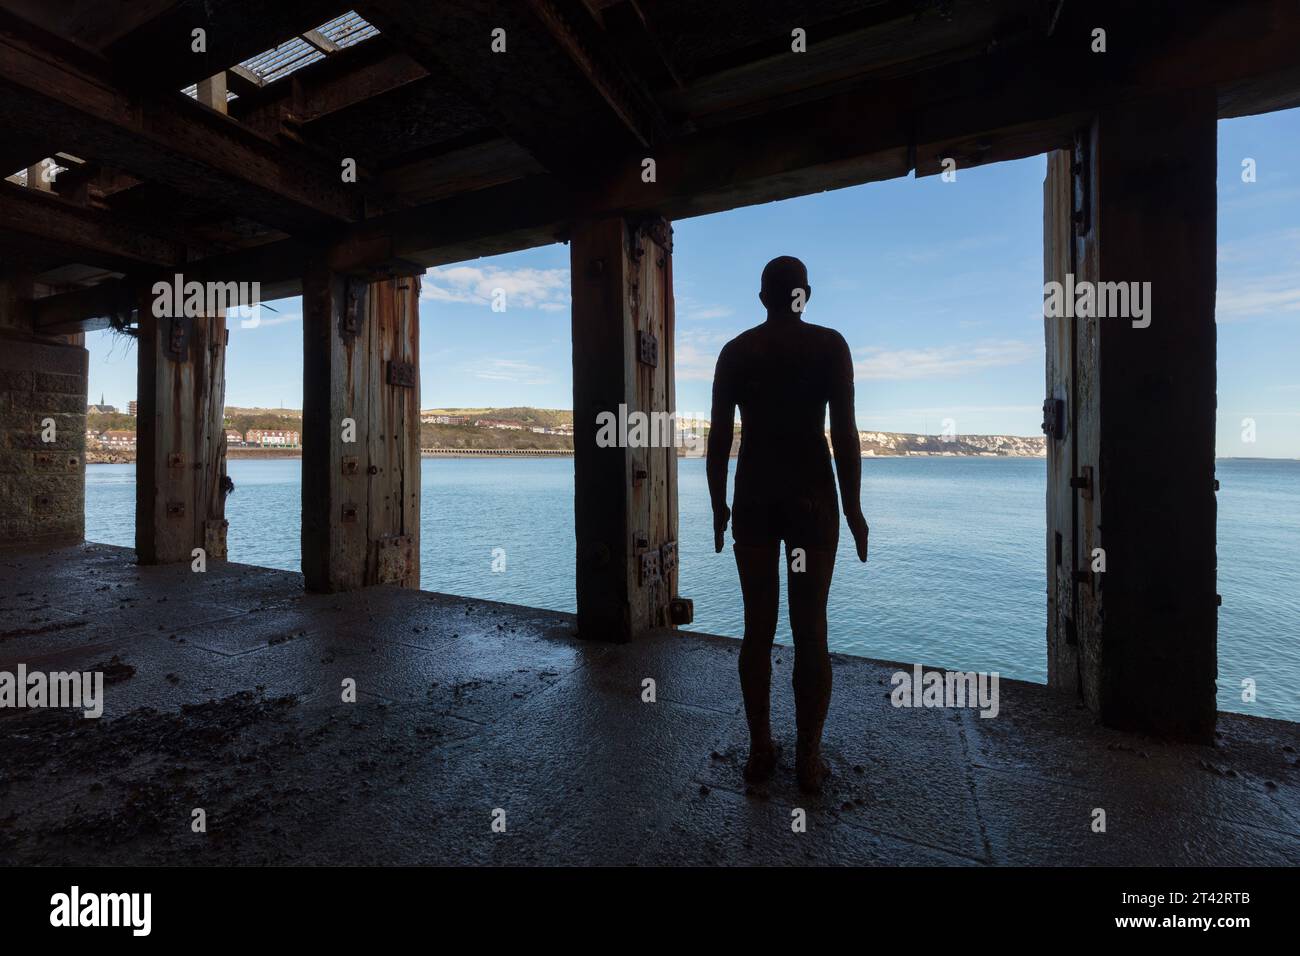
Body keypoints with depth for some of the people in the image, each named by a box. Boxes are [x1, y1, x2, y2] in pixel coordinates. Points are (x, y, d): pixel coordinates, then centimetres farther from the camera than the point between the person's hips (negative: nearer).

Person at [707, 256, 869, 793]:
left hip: (753, 498, 2)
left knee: (758, 627, 9)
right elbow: (844, 432, -6)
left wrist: (718, 504, 9)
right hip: (812, 498, -1)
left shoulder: (735, 351, 6)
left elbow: (719, 436, 2)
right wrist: (852, 508, 1)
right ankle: (809, 758, 17)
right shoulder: (829, 344, 0)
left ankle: (760, 751, 20)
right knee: (811, 629, 6)